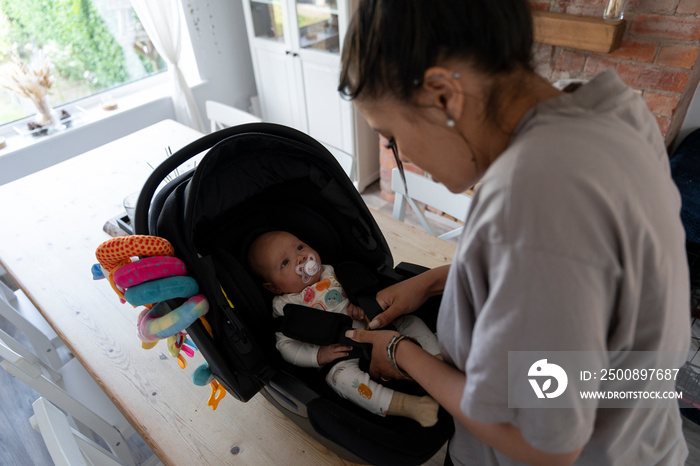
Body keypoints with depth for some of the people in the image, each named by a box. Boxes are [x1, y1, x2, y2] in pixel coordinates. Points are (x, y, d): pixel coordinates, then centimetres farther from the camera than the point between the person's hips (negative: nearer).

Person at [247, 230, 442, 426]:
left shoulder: (331, 272, 13)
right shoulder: (284, 306, 0)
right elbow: (286, 346, -2)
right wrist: (319, 355, -18)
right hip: (344, 356, -5)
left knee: (411, 321, -6)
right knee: (342, 375, -36)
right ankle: (407, 405, -42)